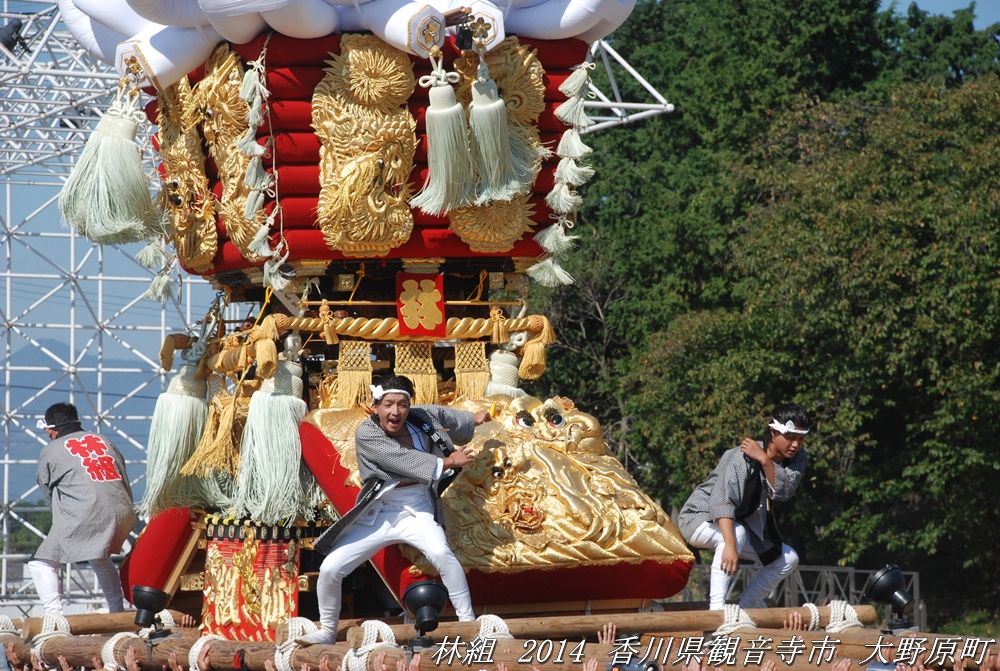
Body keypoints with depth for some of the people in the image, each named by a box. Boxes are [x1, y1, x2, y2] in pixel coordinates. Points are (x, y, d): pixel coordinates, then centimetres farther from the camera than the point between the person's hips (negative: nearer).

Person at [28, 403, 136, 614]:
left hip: (84, 517, -6)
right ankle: (117, 613, 29)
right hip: (123, 514, 6)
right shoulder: (103, 441, 22)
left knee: (42, 563, 1)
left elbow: (47, 492, 19)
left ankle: (53, 615, -16)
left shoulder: (51, 451, 10)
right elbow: (126, 483, 18)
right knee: (100, 557, 32)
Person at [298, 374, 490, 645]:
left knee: (441, 553, -30)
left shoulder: (421, 418, 0)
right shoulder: (366, 433, -14)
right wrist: (445, 463, -20)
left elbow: (442, 414, 24)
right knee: (329, 569, -6)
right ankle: (327, 631, 18)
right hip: (377, 515, -1)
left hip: (417, 510, 1)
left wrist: (473, 420, 40)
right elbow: (402, 459, -24)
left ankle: (468, 621, -22)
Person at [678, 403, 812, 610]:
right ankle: (716, 607, -39)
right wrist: (730, 546, -55)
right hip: (699, 517, -8)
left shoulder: (796, 457, -8)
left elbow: (784, 492, -23)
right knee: (736, 532, -38)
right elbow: (722, 502, -42)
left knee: (788, 559, 3)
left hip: (741, 522, 8)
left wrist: (765, 461, -37)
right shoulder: (743, 458, -29)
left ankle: (746, 608, 13)